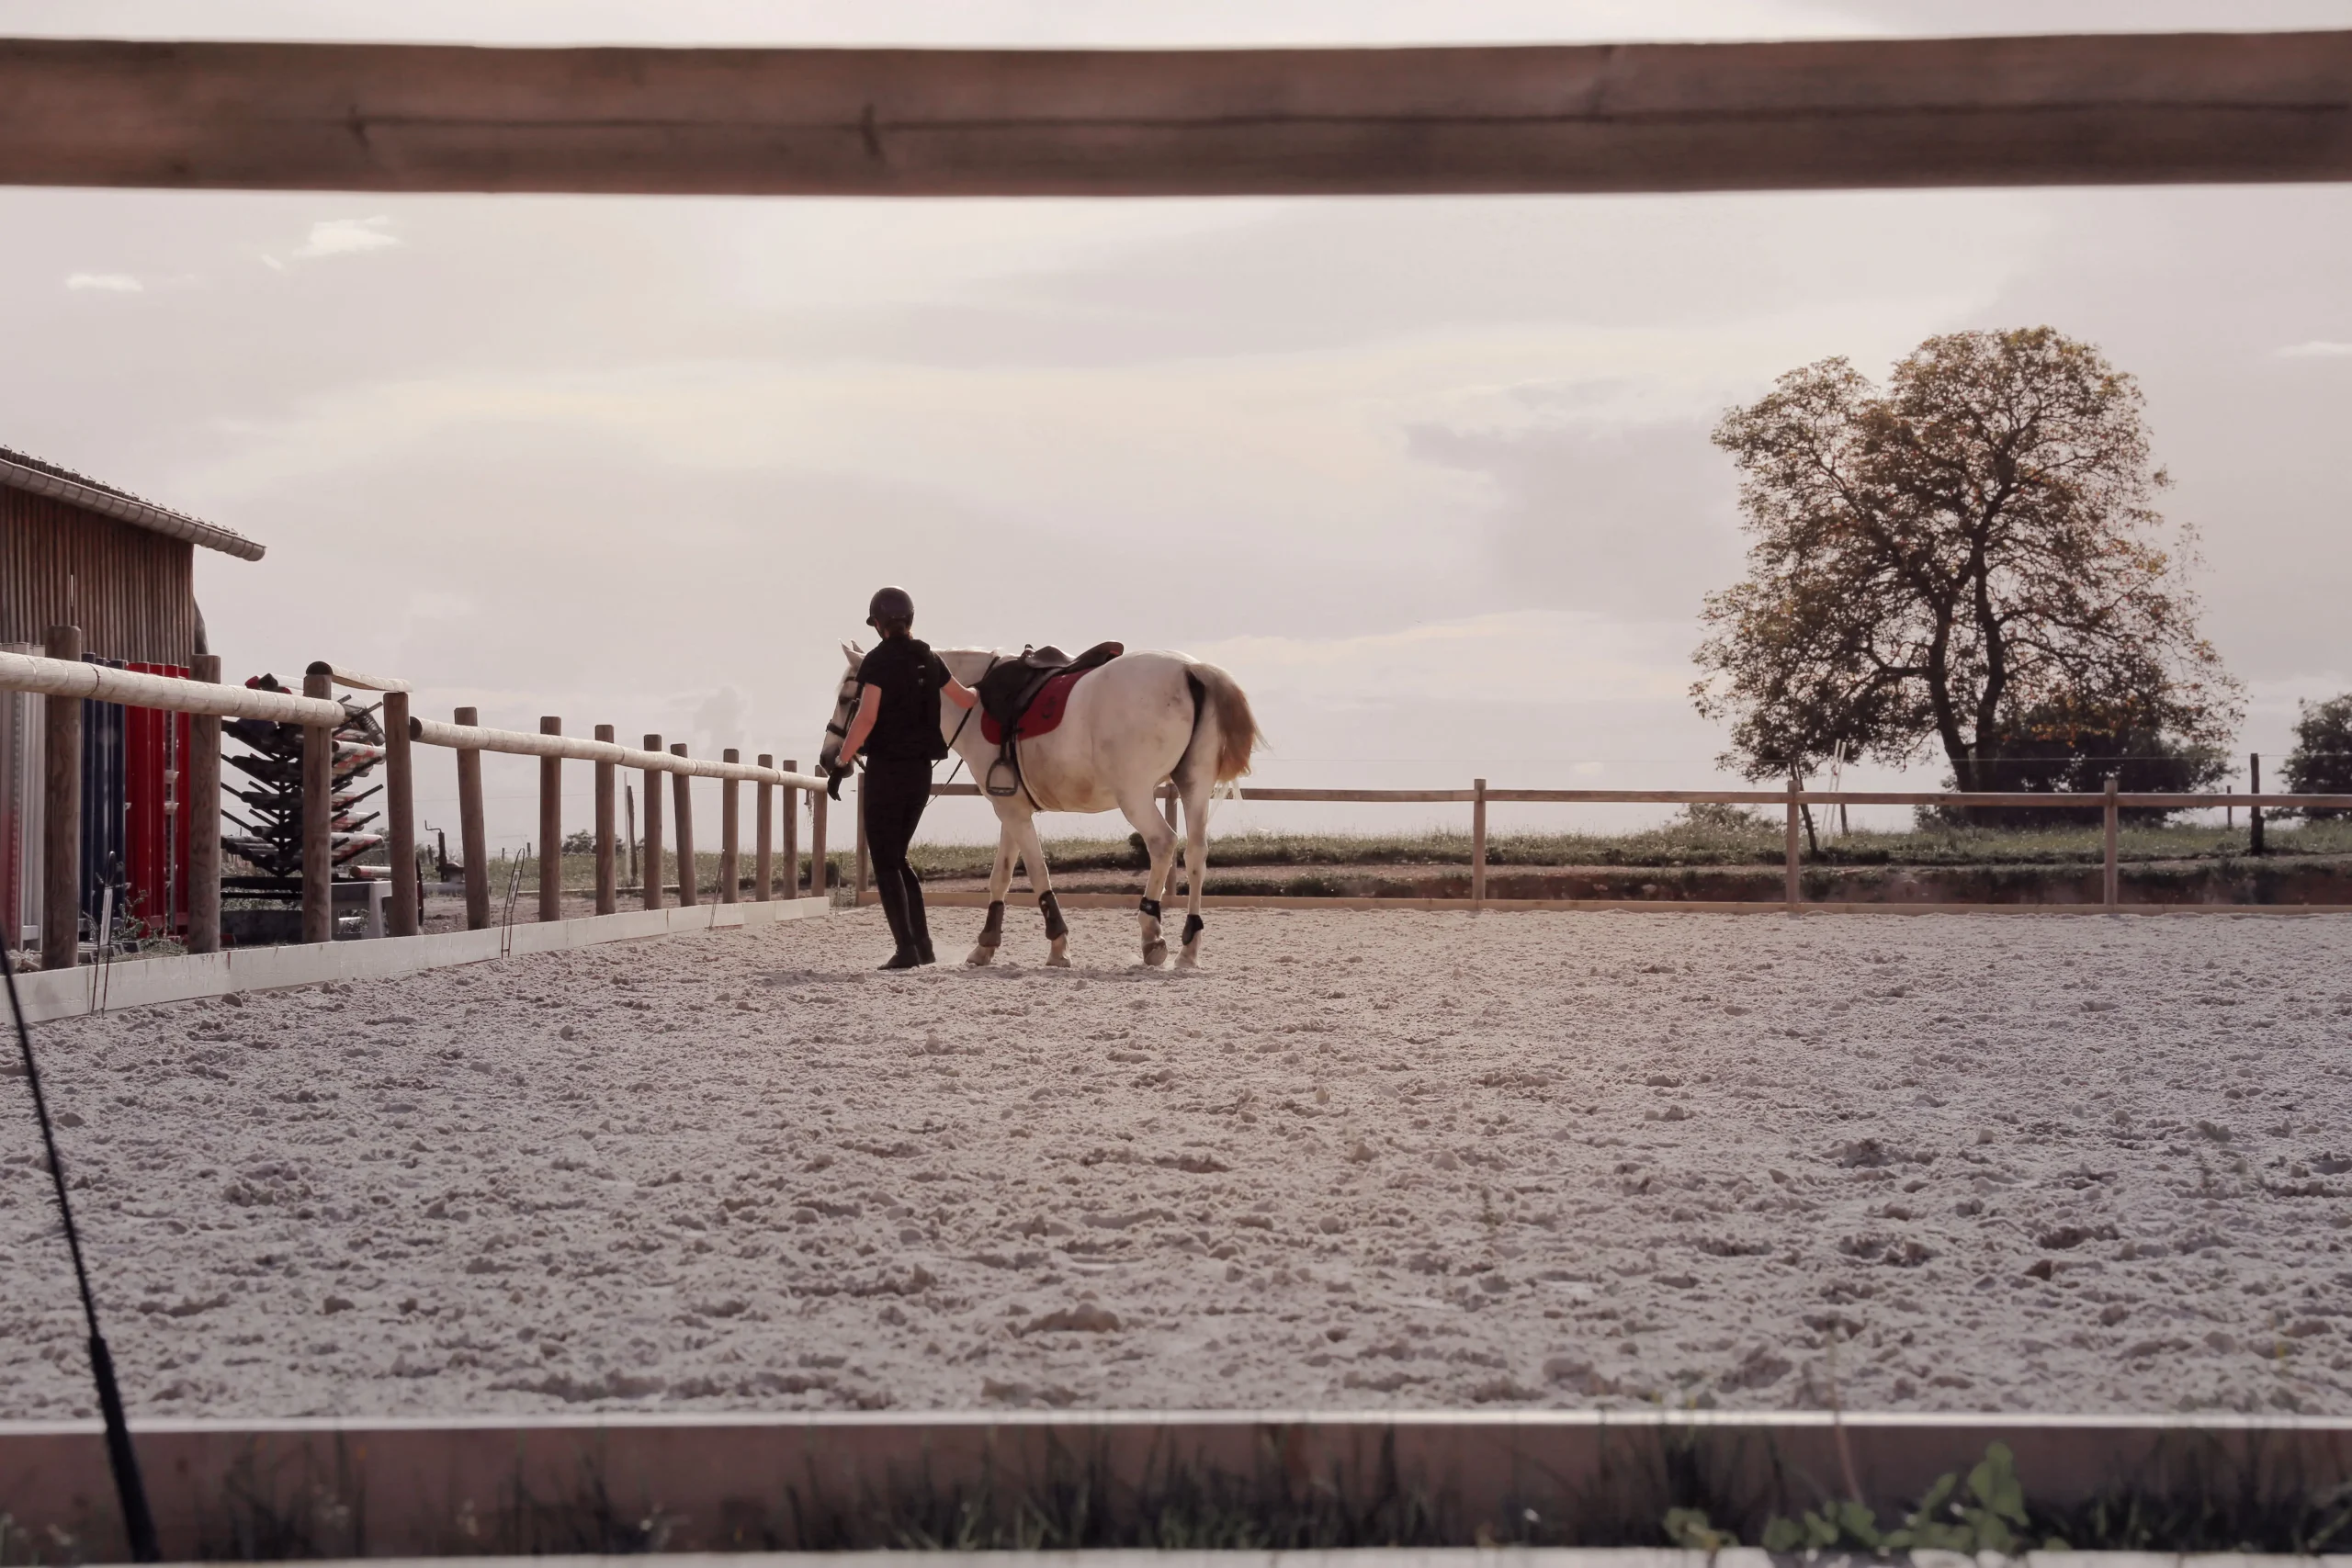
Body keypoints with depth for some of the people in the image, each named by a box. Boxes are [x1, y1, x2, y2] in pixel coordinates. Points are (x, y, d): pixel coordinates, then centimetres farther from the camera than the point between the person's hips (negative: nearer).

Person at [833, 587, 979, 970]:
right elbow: (965, 699, 22)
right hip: (921, 769, 6)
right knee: (896, 857, 17)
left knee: (885, 860, -1)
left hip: (886, 769, -6)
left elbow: (866, 719, -19)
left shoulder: (878, 661, -11)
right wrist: (983, 692, 44)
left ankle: (907, 949, -9)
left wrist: (841, 762, -12)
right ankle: (922, 944, 13)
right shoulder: (929, 659, 9)